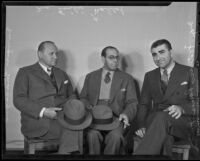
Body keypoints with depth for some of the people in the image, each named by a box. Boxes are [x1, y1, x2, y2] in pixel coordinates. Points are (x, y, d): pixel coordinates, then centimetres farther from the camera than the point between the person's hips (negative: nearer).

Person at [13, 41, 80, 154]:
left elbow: (71, 95, 23)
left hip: (63, 118, 5)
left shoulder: (62, 74, 24)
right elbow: (18, 100, -3)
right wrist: (43, 111, -18)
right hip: (37, 121, -5)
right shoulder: (25, 72, 7)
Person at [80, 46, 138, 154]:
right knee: (92, 134, -31)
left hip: (116, 118, 0)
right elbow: (83, 98, 15)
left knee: (115, 136, -32)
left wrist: (126, 114, -15)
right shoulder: (90, 77, 17)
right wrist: (89, 107, -7)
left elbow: (132, 102, 7)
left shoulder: (127, 78, 12)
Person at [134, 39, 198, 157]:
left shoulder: (190, 72, 6)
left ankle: (139, 154, -39)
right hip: (155, 121, 2)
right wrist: (142, 126, -4)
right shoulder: (149, 76, 17)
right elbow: (144, 104, 14)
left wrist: (181, 108, -21)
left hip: (181, 122, -2)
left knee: (161, 117, -38)